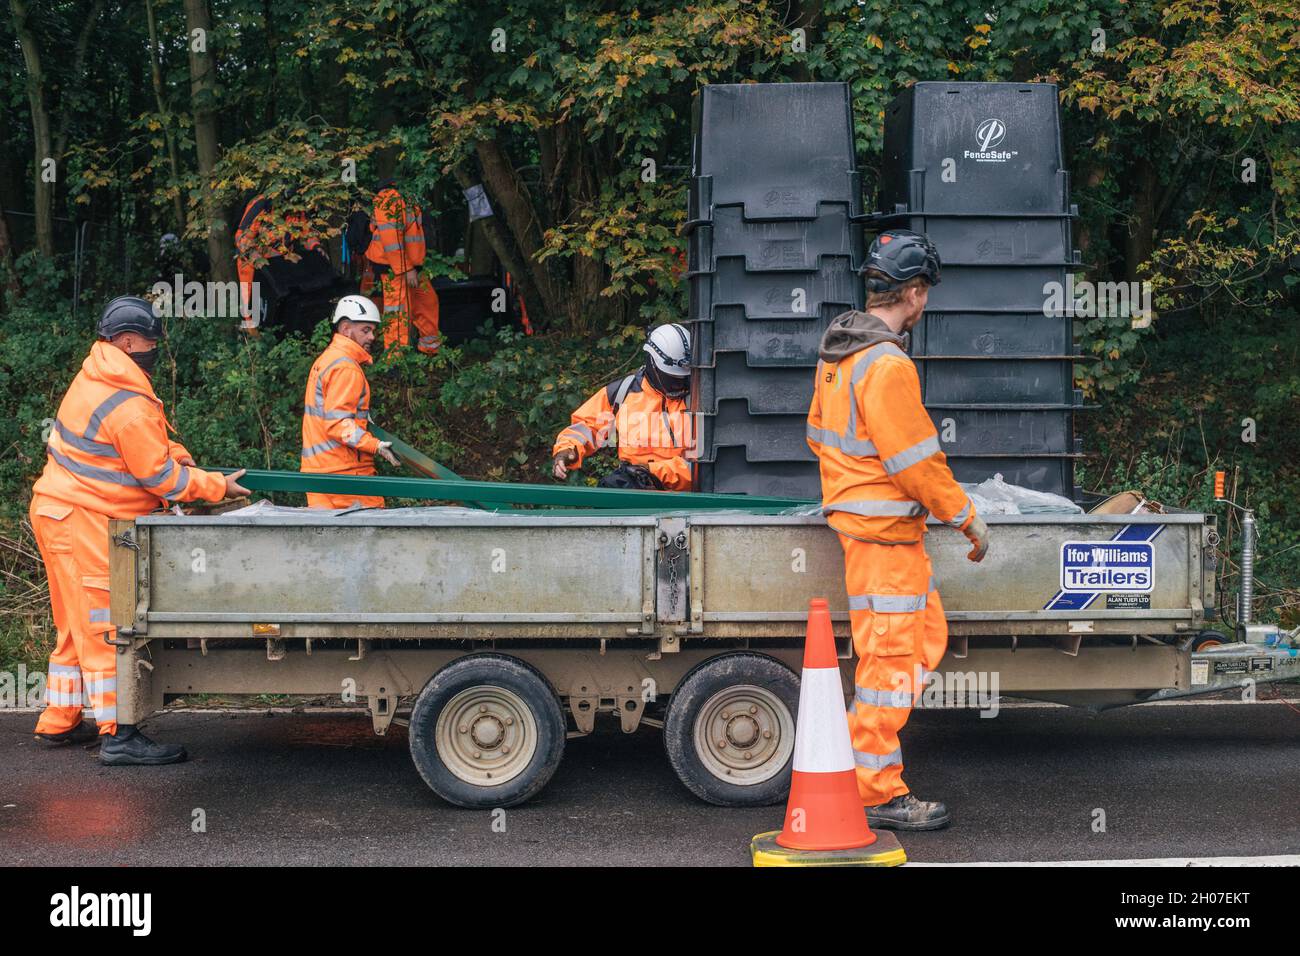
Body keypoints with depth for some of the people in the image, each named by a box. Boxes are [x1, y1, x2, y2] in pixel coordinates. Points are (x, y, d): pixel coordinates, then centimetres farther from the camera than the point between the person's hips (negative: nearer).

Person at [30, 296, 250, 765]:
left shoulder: (94, 377, 10)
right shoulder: (130, 405, -22)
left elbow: (149, 446, 17)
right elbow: (159, 476, -17)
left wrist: (182, 461, 3)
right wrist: (217, 486, -7)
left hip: (60, 512, 10)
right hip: (82, 520, -10)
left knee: (78, 625, 18)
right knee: (104, 625, -8)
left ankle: (59, 721, 26)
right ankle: (117, 735, -6)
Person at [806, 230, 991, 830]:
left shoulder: (838, 353, 11)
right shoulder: (887, 365, -20)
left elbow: (820, 434, 20)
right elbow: (916, 461, -20)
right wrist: (966, 517, -9)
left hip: (856, 518, 10)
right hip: (884, 532, -10)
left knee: (927, 634, 18)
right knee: (889, 656, -4)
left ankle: (860, 743, 20)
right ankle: (877, 793, 3)